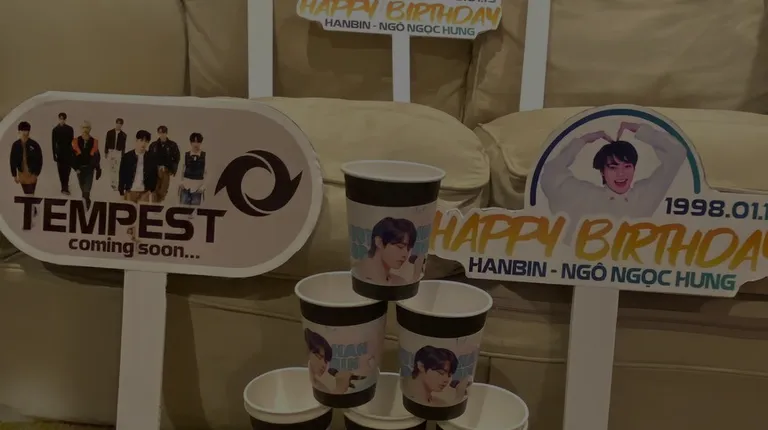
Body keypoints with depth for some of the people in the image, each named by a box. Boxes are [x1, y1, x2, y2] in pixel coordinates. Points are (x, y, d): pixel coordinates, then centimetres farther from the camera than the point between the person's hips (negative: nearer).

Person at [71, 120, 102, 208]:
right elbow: (72, 156, -1)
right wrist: (75, 168, -8)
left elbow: (97, 157, 3)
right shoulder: (75, 142, -5)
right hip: (80, 168, 2)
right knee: (83, 187, 17)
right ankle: (86, 199, 36)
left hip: (90, 169, -2)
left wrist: (98, 170, 5)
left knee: (87, 188, -11)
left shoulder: (94, 142, -4)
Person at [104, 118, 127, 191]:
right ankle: (113, 183, 20)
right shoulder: (110, 133, 3)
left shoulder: (123, 135, 0)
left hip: (119, 153, -2)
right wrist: (105, 152, 5)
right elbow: (106, 143, 6)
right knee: (111, 168, 8)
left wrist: (123, 155, -1)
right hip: (110, 152, 2)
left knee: (117, 169, -9)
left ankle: (116, 185, -9)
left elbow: (123, 146, 1)